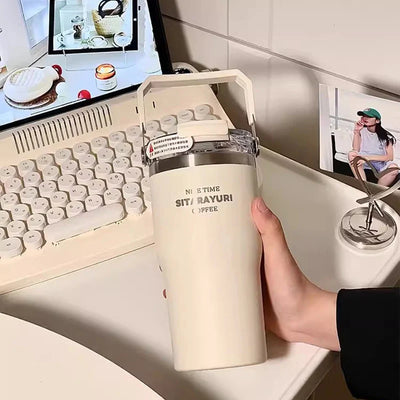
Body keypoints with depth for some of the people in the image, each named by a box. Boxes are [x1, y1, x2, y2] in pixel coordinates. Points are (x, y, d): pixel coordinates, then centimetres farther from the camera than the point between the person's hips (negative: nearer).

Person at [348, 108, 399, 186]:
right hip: (363, 163, 1)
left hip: (381, 163, -1)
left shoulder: (385, 136, -1)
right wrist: (356, 131, -14)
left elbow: (390, 157, -12)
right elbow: (356, 150, -7)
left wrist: (368, 158, -24)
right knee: (351, 154, -30)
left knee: (394, 167, -33)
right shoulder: (362, 131, 4)